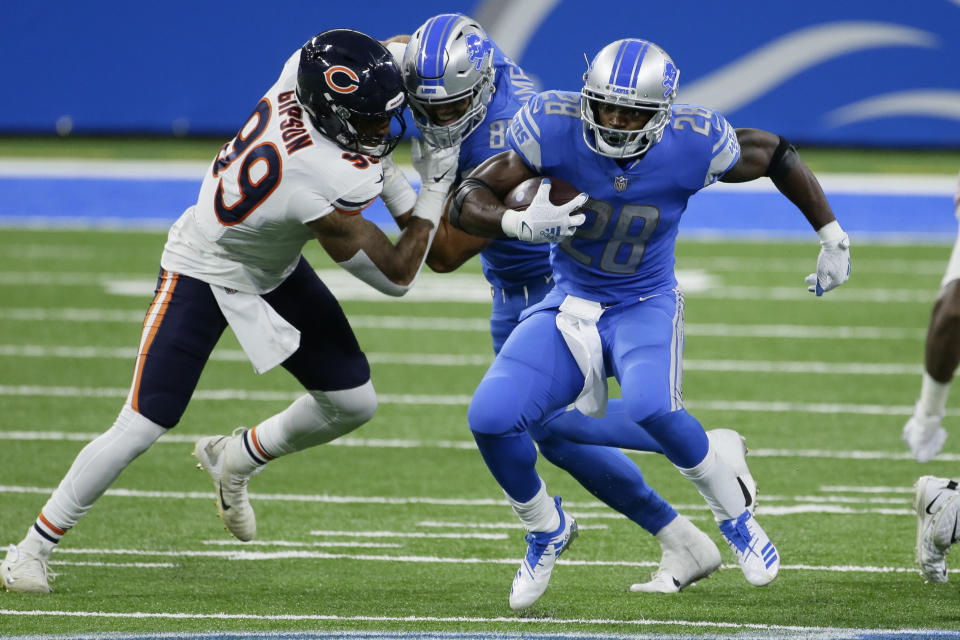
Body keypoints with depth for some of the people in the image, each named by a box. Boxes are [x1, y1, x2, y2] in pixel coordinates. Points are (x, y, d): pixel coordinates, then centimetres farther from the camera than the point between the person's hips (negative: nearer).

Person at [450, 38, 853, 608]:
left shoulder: (692, 144, -21)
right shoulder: (556, 128, -20)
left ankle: (735, 516, -6)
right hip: (570, 304, 2)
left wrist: (834, 239, 3)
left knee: (650, 406, -34)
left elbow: (777, 156, -2)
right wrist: (522, 224, -38)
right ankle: (547, 529, 13)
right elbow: (466, 202, -17)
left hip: (644, 305, -2)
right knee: (491, 418, -18)